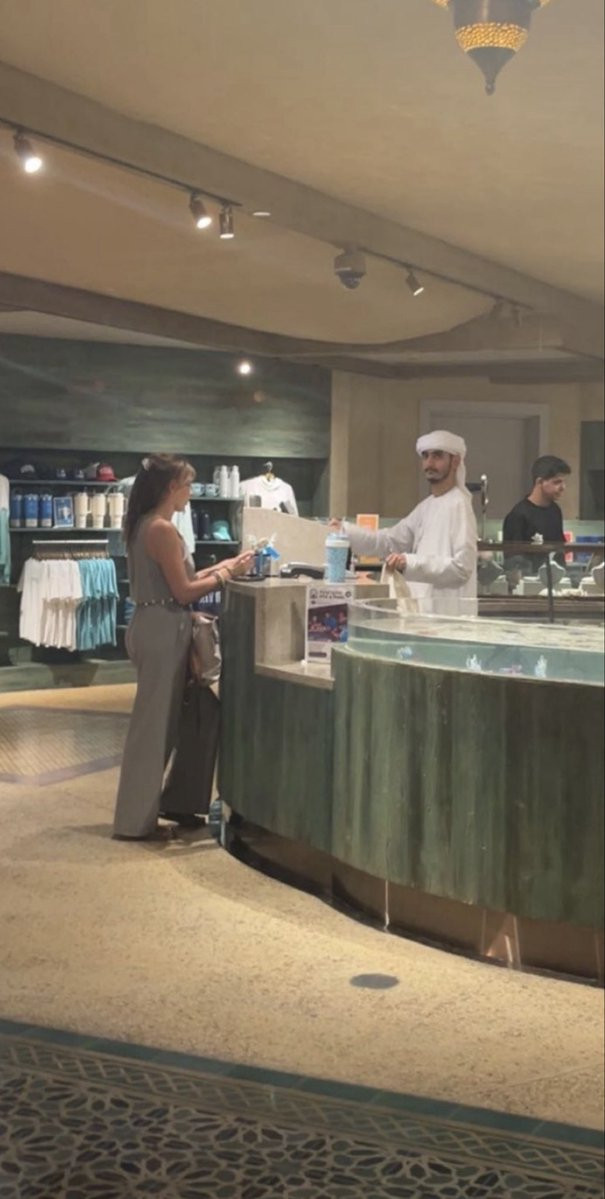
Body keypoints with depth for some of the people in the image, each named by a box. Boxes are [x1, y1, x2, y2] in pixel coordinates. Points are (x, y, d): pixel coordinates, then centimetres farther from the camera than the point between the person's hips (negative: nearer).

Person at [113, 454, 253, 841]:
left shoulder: (145, 525, 13)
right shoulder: (162, 529, -17)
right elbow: (183, 592, -17)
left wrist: (217, 568, 15)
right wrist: (226, 575, -6)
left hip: (155, 626, 10)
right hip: (163, 630, -10)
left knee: (156, 721, 16)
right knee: (154, 723, -2)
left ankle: (139, 813, 24)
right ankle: (136, 821, 6)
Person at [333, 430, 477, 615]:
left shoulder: (458, 505, -11)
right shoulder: (426, 507, 16)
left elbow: (461, 567, -19)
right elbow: (390, 541, 15)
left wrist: (410, 563, -28)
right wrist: (346, 531, 3)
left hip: (450, 616, -8)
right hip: (425, 610, 8)